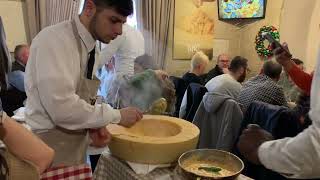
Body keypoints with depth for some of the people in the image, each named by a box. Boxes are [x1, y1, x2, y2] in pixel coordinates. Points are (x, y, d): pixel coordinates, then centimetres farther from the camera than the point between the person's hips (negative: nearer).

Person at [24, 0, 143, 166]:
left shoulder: (92, 49, 4)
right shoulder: (54, 40, -21)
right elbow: (62, 107, -30)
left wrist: (94, 125, -7)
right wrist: (117, 116, -20)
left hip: (76, 143, 8)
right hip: (52, 148, -8)